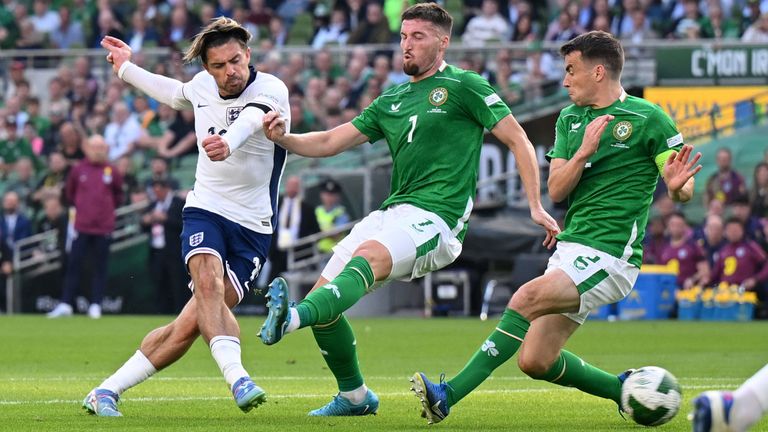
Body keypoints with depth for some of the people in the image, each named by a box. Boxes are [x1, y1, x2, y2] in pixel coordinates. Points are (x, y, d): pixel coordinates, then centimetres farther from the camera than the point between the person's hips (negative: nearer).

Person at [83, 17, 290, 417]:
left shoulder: (271, 91, -15)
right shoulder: (202, 85, 2)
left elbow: (253, 117, -41)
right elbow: (176, 94, 29)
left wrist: (229, 141, -63)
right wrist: (127, 69, 35)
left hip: (252, 227, -3)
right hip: (205, 209, 3)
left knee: (192, 323, -10)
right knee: (209, 282, -31)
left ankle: (106, 393, 0)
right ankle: (237, 377, -46)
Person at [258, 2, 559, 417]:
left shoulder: (464, 87, 2)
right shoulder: (391, 101, 21)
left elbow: (518, 140, 3)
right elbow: (330, 142, 19)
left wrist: (536, 206, -5)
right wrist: (283, 138, 0)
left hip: (436, 217, -8)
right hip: (392, 212, 8)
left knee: (369, 257, -36)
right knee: (322, 295, 0)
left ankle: (292, 318, -61)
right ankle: (354, 396, 18)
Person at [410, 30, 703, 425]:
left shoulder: (648, 119, -5)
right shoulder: (569, 119, 14)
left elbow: (683, 191, -6)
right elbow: (555, 190, 4)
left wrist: (678, 185, -30)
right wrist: (583, 153, -14)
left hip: (609, 256, -8)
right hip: (569, 249, 8)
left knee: (526, 298, -27)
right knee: (536, 361, 0)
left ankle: (448, 396, -29)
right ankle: (624, 389, 21)